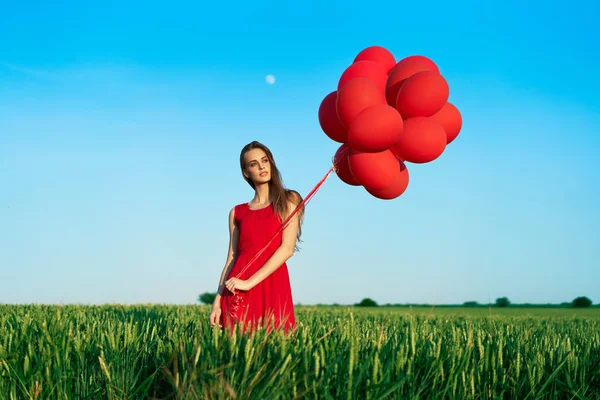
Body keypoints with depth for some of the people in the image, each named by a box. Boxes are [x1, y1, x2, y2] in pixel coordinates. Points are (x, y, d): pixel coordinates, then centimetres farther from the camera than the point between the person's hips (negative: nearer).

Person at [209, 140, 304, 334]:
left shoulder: (288, 200, 6)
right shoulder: (237, 213, 15)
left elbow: (287, 249, -6)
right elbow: (231, 259, 11)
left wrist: (250, 282, -14)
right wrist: (217, 301, 0)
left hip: (273, 285, -2)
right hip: (237, 291, 2)